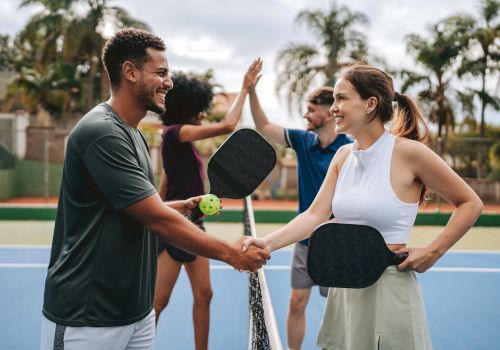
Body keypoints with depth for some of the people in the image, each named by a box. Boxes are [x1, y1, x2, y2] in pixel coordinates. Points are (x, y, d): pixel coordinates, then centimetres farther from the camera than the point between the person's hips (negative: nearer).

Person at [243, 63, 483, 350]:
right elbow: (315, 215, -1)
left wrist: (433, 252, -11)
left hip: (388, 286, -6)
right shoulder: (344, 155, 5)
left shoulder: (408, 152, -14)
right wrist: (269, 243, -15)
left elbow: (471, 204, -5)